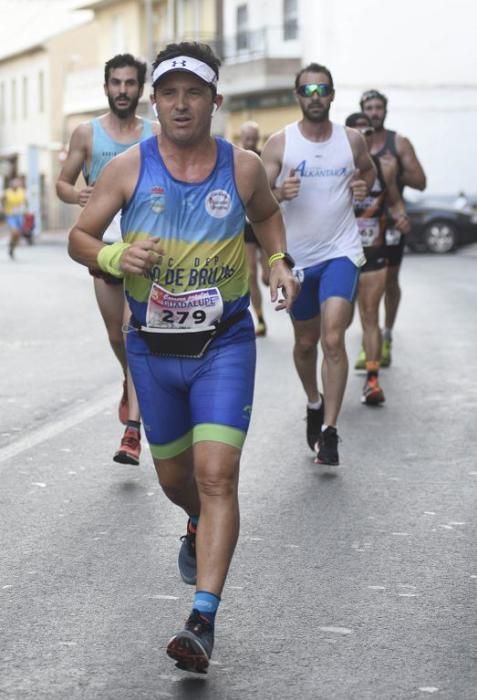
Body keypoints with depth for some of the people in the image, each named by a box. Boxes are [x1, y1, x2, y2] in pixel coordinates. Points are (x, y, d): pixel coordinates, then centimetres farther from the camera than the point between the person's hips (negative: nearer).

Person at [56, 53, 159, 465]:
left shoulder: (156, 136, 5)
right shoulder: (87, 134, 5)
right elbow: (63, 183, 7)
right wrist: (76, 194, -15)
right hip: (105, 245, 2)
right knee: (117, 335, 12)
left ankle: (133, 429, -15)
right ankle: (132, 382, 45)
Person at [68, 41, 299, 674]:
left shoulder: (243, 168, -4)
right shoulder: (129, 168, -6)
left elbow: (268, 214, 19)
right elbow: (78, 237, 0)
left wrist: (279, 260, 1)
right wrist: (115, 256, -20)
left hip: (225, 344, -2)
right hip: (153, 348, 2)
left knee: (216, 476, -16)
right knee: (174, 476, 16)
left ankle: (203, 620, -17)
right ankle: (201, 528, 53)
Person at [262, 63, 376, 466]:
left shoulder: (352, 140, 0)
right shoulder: (279, 143, -5)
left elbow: (369, 170, 20)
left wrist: (364, 186, -2)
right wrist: (279, 193, -28)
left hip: (340, 252, -1)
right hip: (296, 256, 1)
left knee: (333, 339, -15)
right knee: (306, 342, 15)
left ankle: (329, 431, -11)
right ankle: (314, 404, 42)